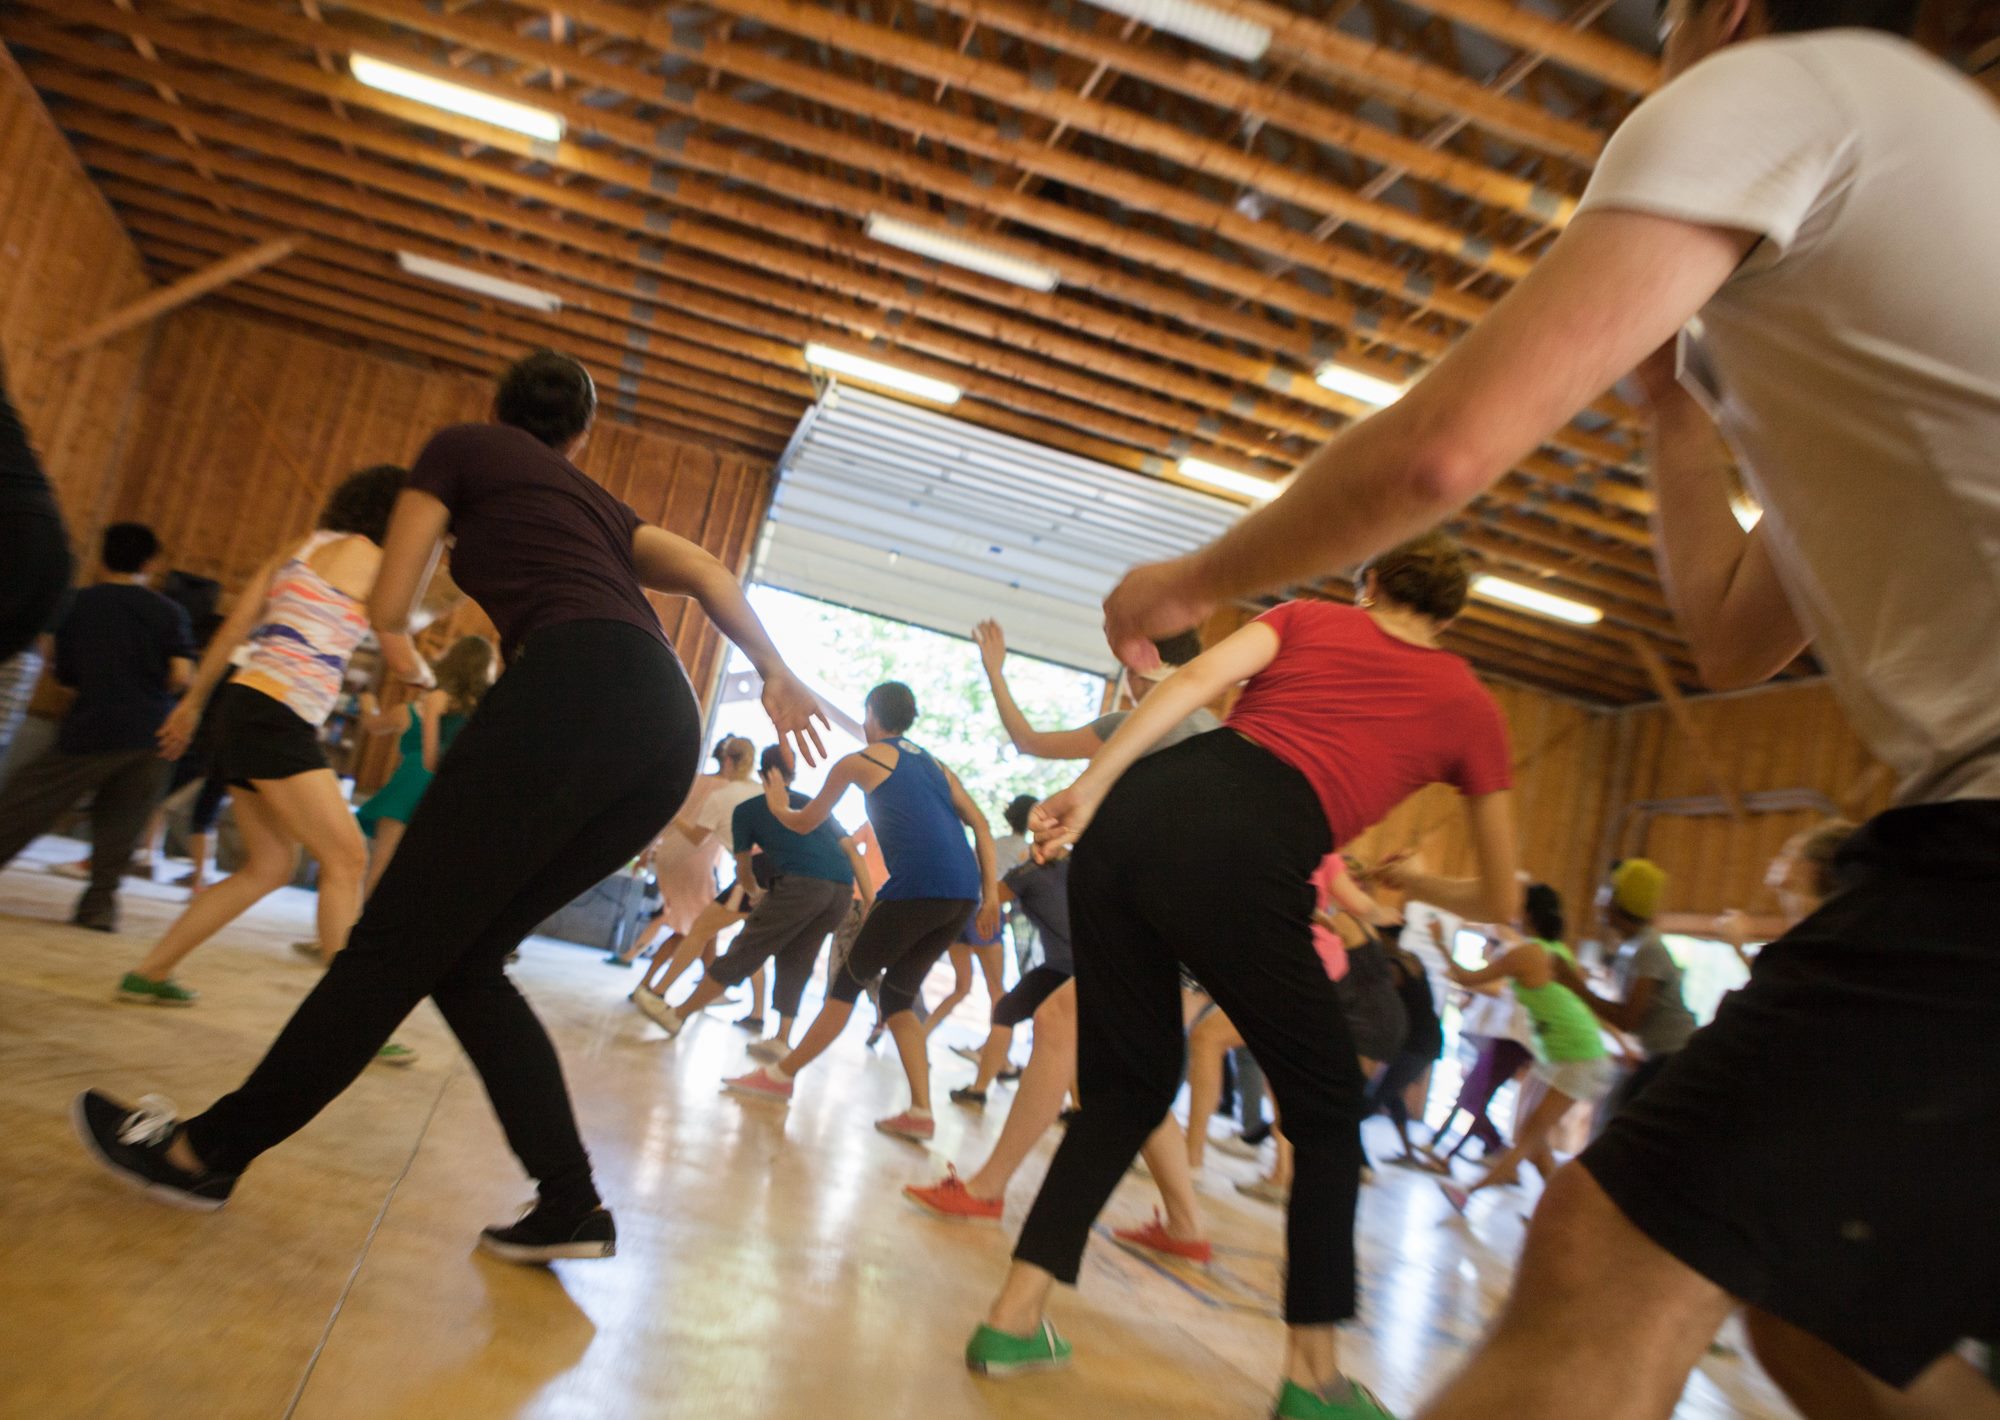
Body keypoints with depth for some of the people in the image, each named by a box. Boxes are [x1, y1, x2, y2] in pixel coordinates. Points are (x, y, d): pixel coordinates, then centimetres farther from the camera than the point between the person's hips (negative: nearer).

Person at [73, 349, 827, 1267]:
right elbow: (705, 572, 16)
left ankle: (207, 1150, 16)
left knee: (399, 938, 2)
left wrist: (410, 653, 37)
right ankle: (570, 1205, 12)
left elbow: (387, 610, 16)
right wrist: (775, 673, 10)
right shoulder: (601, 503, 33)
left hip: (575, 689, -7)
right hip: (670, 733, 7)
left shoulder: (462, 448, 19)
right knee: (461, 956, 13)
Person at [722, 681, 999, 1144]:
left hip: (917, 885, -6)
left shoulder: (859, 761, 12)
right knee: (897, 997, 15)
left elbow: (805, 823, 23)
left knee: (850, 982, 10)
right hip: (963, 892, 6)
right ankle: (920, 1112, 7)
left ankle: (781, 1074, 20)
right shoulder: (936, 766, 26)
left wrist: (776, 804, 43)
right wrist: (991, 893, 10)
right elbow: (980, 825, 14)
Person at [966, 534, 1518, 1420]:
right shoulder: (1469, 705, 23)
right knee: (1326, 1110, 20)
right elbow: (1499, 902, 28)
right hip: (1238, 856, -3)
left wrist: (1087, 791, 1)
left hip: (1136, 810, 4)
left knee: (1128, 1086, 22)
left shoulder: (1309, 615, 25)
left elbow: (1197, 678, 4)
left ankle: (1014, 1317, 22)